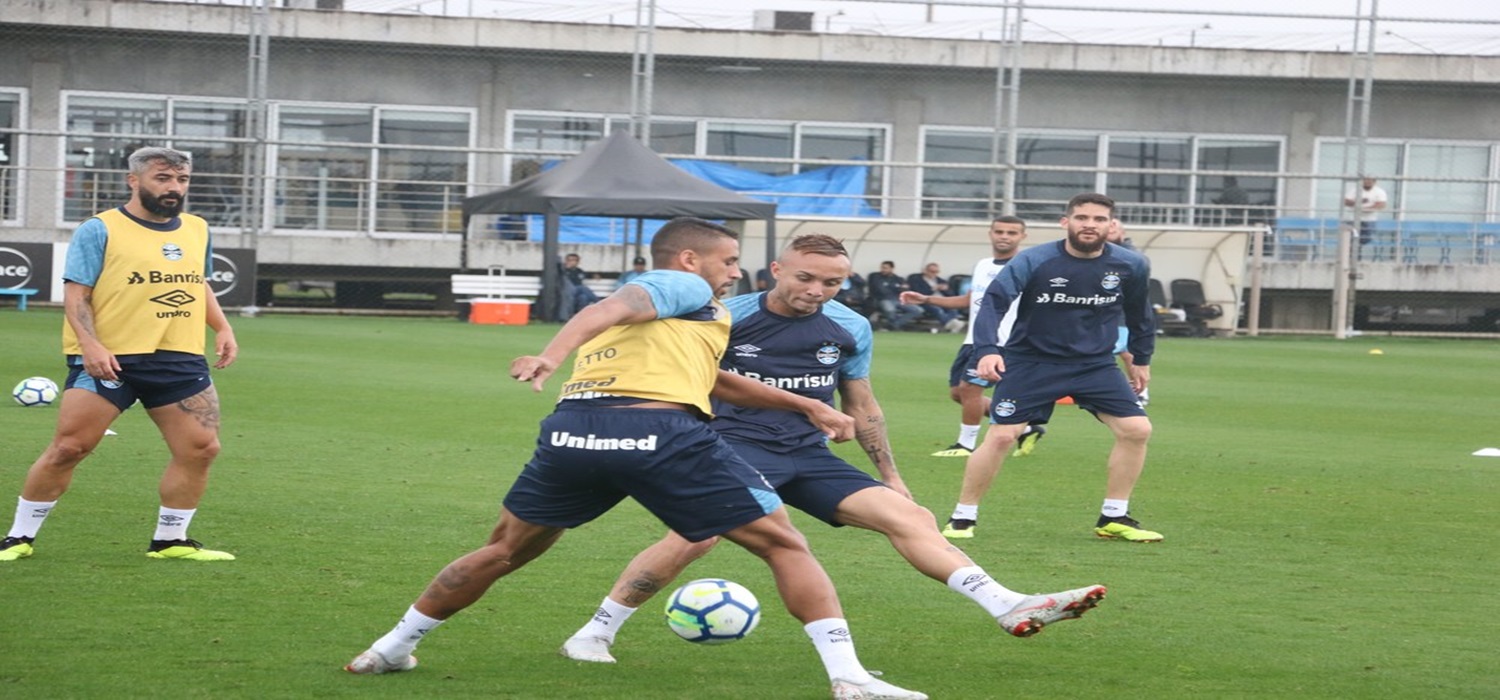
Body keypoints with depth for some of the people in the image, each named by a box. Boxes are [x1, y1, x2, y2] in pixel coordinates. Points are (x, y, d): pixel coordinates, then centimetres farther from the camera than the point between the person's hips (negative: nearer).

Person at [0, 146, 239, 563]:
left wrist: (222, 327, 12)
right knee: (68, 448, -6)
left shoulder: (197, 231, 14)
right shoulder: (101, 231, -4)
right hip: (107, 359, -5)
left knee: (201, 449, -1)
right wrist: (90, 345, -22)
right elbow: (75, 293, -8)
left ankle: (170, 540, 15)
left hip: (179, 358, 5)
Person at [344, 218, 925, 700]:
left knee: (505, 550, 26)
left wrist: (806, 406, 46)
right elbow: (614, 307, -9)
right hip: (660, 430, -7)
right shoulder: (685, 286, 11)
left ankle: (391, 648, 31)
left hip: (572, 431, 7)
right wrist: (554, 354, -27)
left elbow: (713, 381, 45)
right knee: (784, 547, 2)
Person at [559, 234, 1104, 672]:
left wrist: (890, 476, 18)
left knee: (908, 516, -10)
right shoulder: (728, 319, -6)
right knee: (693, 536, -31)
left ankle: (1011, 609, -18)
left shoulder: (850, 329, 7)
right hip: (735, 447, -5)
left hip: (810, 456, 5)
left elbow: (861, 406, 19)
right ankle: (594, 634, -16)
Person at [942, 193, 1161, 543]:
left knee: (1137, 429, -7)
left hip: (1095, 363, 3)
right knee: (1001, 435, -12)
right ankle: (962, 518, 4)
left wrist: (1142, 358, 19)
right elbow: (994, 301, -23)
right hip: (1032, 360, -3)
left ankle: (1114, 518, 8)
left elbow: (1138, 312, 13)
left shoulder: (1131, 266, -6)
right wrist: (987, 350, -38)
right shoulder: (1033, 261, -17)